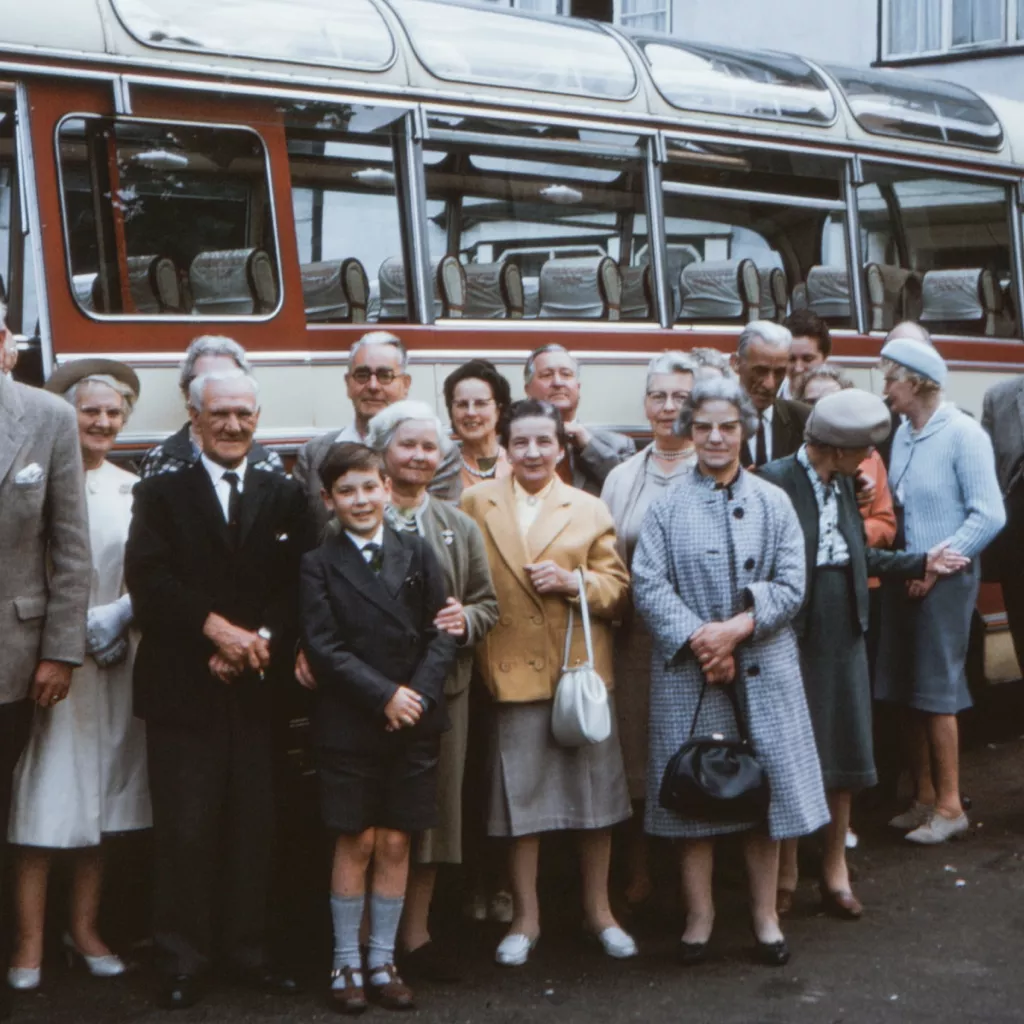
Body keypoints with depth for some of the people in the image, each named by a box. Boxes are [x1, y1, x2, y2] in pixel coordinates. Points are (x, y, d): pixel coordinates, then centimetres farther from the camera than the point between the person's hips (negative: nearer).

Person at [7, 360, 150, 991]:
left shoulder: (135, 491, 10)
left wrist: (115, 618, -9)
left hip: (113, 659, 4)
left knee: (102, 793, 9)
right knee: (43, 795, -3)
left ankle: (85, 929, 18)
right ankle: (31, 943, 2)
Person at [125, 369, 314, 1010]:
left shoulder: (286, 497, 13)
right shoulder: (162, 495, 8)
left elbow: (299, 587, 3)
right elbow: (147, 578, -6)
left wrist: (261, 641, -13)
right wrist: (217, 627, -16)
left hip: (258, 688, 2)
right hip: (181, 689, -2)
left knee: (255, 825, 5)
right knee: (186, 827, -2)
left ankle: (248, 950, 16)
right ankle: (184, 961, 7)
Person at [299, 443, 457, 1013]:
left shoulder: (417, 553, 6)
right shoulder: (318, 564, -1)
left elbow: (441, 633, 4)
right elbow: (323, 647, -7)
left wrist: (419, 694, -11)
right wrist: (383, 695, -14)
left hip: (415, 724, 2)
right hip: (349, 725, -2)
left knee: (396, 842, 6)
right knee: (356, 842, 2)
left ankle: (383, 961, 16)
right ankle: (347, 963, 14)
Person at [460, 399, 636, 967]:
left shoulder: (590, 509, 7)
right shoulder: (475, 504, 5)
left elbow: (617, 589, 4)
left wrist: (574, 581, -12)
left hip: (583, 669, 1)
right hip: (513, 672, -1)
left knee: (597, 794, 6)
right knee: (519, 797, 4)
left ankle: (598, 909, 22)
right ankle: (525, 917, 18)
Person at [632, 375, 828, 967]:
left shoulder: (773, 503, 4)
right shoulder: (667, 506, 2)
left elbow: (791, 586, -1)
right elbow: (649, 586, -5)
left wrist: (738, 627, -14)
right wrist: (699, 640, -16)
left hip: (764, 668, 1)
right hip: (687, 671, -1)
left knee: (766, 783, 3)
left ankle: (766, 914, 17)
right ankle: (700, 913, 17)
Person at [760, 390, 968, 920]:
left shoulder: (843, 482, 9)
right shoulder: (776, 480, -16)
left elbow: (857, 555, 14)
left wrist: (919, 563, 14)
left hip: (843, 633, 7)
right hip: (794, 636, -7)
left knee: (844, 750, 12)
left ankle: (835, 865, 26)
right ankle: (785, 870, 19)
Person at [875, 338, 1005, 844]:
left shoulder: (963, 435, -12)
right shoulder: (903, 433, 8)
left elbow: (989, 516, -15)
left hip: (944, 582, -6)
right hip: (904, 577, 7)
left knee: (936, 692, -1)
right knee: (908, 692, 10)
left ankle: (949, 805, 10)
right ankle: (924, 798, 21)